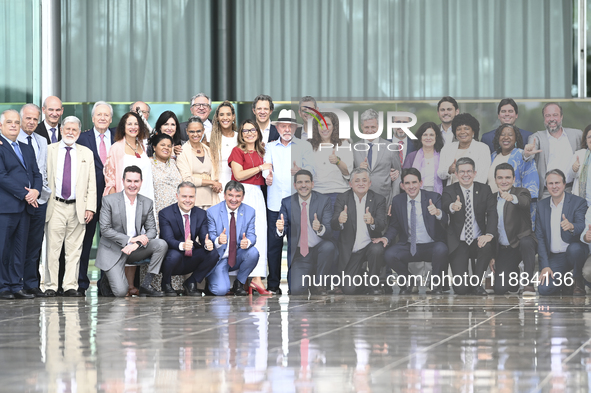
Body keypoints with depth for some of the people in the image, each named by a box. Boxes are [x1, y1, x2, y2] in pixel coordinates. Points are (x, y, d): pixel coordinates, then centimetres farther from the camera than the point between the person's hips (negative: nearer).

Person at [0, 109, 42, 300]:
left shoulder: (27, 149, 20)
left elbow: (36, 174, 17)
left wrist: (36, 190, -5)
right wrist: (25, 194, -14)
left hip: (26, 206, 7)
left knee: (20, 248, 7)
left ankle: (15, 286, 10)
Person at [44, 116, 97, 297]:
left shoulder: (86, 153, 13)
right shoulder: (49, 150, 8)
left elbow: (92, 183, 10)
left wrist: (90, 207, 0)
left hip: (78, 208, 2)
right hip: (56, 207, -2)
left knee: (75, 249, 1)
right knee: (53, 248, -3)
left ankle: (71, 286, 5)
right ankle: (51, 286, 1)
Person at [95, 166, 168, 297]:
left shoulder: (147, 203, 3)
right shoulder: (109, 200, -9)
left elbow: (152, 230, 1)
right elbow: (105, 230, -12)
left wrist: (137, 244, -20)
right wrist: (130, 239, -21)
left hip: (135, 249, 4)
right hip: (113, 251, -4)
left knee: (161, 244, -22)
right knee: (121, 292, -20)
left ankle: (146, 285, -13)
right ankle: (107, 281, 17)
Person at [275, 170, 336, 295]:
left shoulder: (324, 200, -2)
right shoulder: (287, 202, 3)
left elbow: (330, 231, -10)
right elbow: (280, 231, 0)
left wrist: (320, 228, -34)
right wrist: (280, 229, -25)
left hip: (320, 249, 0)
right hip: (299, 255, 0)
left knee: (328, 246, -36)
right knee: (296, 291, -23)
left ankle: (318, 284, -11)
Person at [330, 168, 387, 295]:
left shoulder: (378, 200, -2)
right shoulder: (342, 199, -3)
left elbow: (382, 226, -14)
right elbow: (333, 225, -13)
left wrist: (372, 222, -39)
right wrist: (339, 220, -38)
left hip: (371, 245, 0)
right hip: (350, 251, 0)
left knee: (377, 249, -36)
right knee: (348, 289, -13)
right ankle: (360, 274, 23)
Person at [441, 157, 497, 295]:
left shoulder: (484, 190, 3)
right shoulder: (449, 191, -2)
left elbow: (492, 213, -7)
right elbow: (444, 206, -23)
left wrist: (489, 234, -26)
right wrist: (452, 207, -49)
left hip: (478, 241, 2)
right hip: (458, 243, -2)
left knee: (487, 247, -36)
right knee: (460, 289, -16)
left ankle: (475, 283, -10)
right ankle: (465, 283, 25)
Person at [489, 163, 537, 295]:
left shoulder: (522, 192, -5)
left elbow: (525, 203, -31)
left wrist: (513, 198, -54)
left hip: (523, 240, -4)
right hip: (504, 249, 4)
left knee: (525, 242, -40)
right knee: (499, 289, -11)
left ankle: (529, 282, -27)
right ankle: (515, 274, 23)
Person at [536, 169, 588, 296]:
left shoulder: (578, 202, -4)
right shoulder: (542, 205, 7)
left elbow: (582, 227, -18)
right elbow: (539, 238, 5)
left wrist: (571, 226, -44)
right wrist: (544, 266, -6)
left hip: (574, 252, -2)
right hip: (554, 259, 2)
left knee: (574, 248, -39)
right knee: (543, 289, -21)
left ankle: (578, 281, -7)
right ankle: (567, 282, 14)